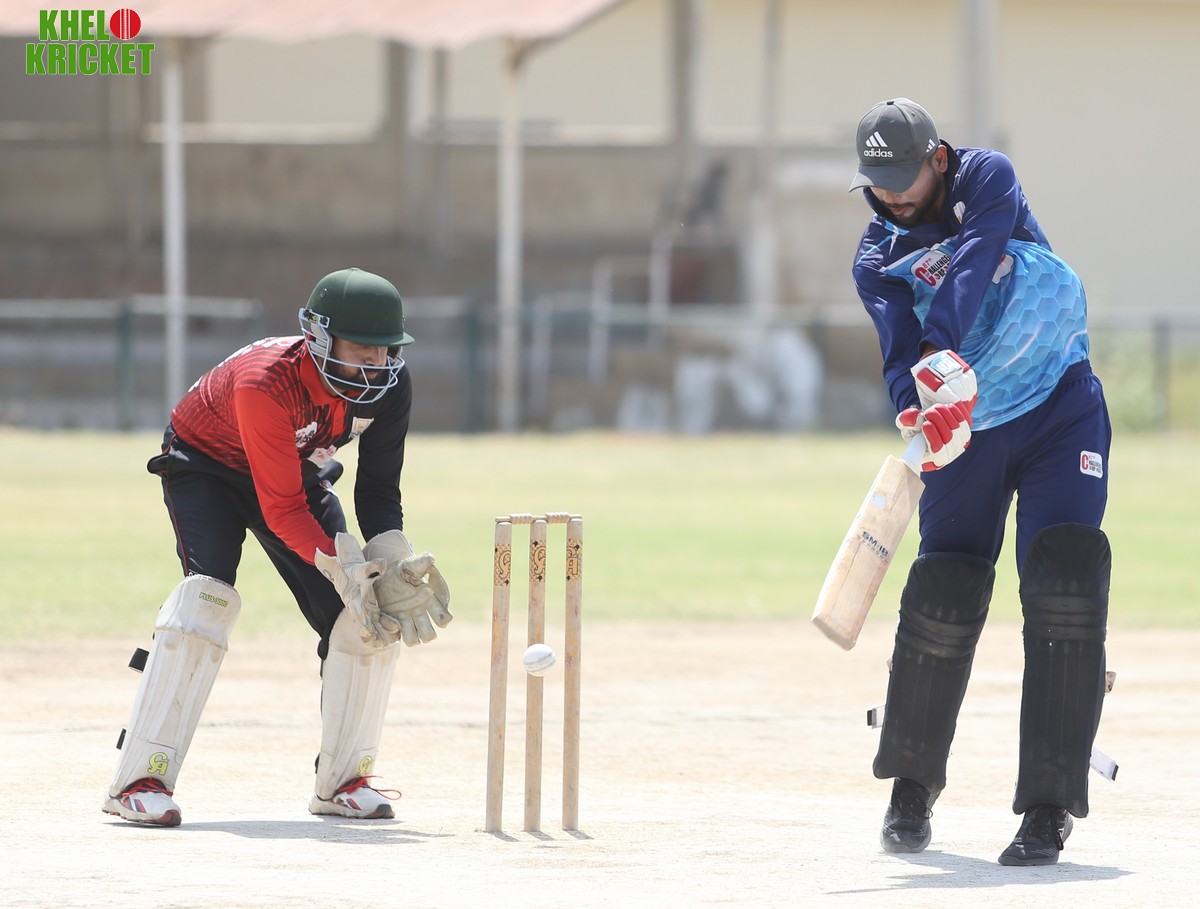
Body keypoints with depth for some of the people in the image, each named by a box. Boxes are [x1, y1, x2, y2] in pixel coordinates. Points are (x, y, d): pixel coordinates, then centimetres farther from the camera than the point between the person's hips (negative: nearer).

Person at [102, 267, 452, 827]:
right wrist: (341, 565, -44)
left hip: (298, 472, 6)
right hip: (206, 466, -6)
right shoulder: (265, 382, -38)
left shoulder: (390, 386, -21)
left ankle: (342, 780, 9)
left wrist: (393, 559, -27)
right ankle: (138, 781, -29)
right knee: (210, 595, -29)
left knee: (364, 616, -7)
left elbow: (379, 488, -10)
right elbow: (283, 510, -35)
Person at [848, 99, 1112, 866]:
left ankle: (1050, 806, -16)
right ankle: (913, 788, 16)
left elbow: (970, 268, -27)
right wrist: (919, 408, -42)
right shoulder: (879, 258, -3)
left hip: (1062, 412, -2)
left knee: (1065, 591, -17)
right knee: (941, 599, -6)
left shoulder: (989, 180, -8)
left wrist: (943, 355, -44)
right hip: (965, 430, 2)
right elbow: (900, 348, -20)